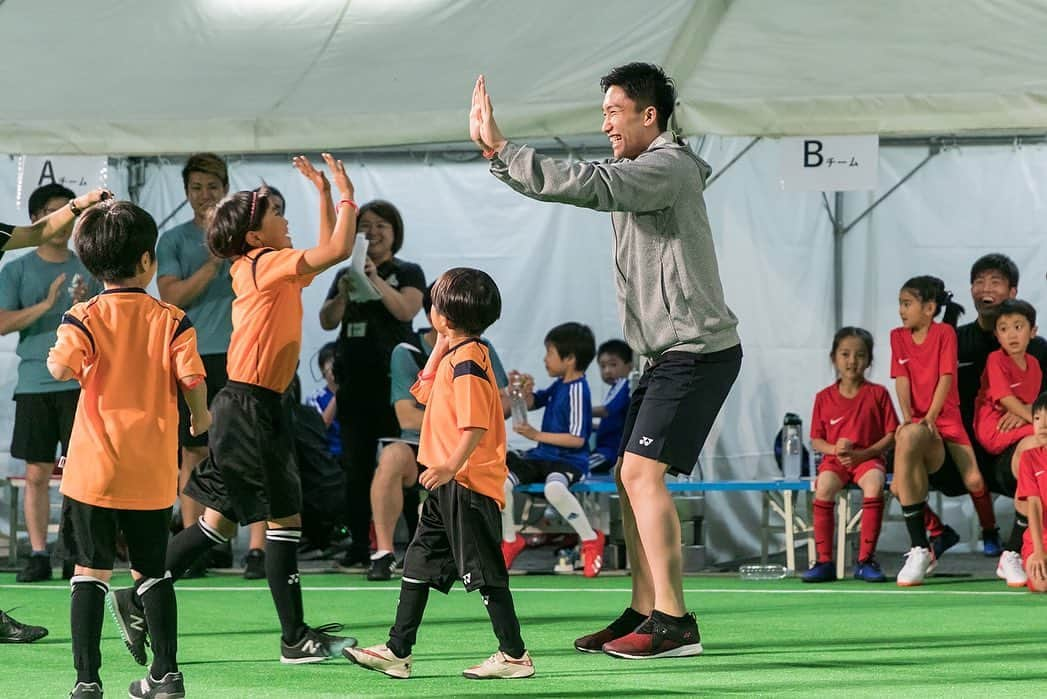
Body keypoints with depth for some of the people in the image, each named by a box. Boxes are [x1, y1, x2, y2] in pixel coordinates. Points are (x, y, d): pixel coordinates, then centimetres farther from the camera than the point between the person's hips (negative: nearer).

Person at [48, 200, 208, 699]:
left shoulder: (84, 319, -6)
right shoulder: (172, 321, -2)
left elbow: (62, 367, -22)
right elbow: (192, 381, -6)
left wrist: (52, 358, 2)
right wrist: (200, 418, 15)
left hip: (93, 470, -2)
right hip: (152, 472, 2)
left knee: (90, 572, 0)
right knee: (152, 572, 15)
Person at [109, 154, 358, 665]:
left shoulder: (267, 269, 14)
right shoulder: (265, 263, -12)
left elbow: (327, 253, 28)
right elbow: (336, 250, -22)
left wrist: (325, 195, 22)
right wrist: (346, 197, -8)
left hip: (254, 407, 10)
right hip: (251, 407, -10)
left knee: (220, 521, 11)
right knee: (284, 517, -4)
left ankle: (137, 602, 12)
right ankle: (295, 639, 0)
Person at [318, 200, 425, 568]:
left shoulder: (408, 273, 4)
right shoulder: (346, 273, 14)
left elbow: (406, 309, -14)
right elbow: (327, 321, 4)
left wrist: (376, 281, -23)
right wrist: (343, 294, -14)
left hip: (394, 380, -4)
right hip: (354, 381, 4)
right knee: (356, 466, 5)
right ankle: (359, 545, 8)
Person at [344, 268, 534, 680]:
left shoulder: (466, 361, -17)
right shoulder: (455, 356, 14)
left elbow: (476, 425, -26)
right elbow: (423, 392, 27)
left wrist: (452, 466, -34)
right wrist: (440, 346, 20)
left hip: (467, 484, -11)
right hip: (451, 486, 11)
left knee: (482, 570, -6)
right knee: (419, 563, 13)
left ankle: (515, 656, -2)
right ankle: (397, 651, 17)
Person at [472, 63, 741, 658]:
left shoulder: (671, 167, -12)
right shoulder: (640, 171, 19)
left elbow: (587, 185, -26)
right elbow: (561, 184, 21)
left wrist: (503, 149, -22)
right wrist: (496, 153, 6)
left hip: (698, 350, -11)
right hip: (671, 353, 11)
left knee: (643, 471, -17)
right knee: (632, 477, 10)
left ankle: (674, 622, -19)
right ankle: (643, 612, 15)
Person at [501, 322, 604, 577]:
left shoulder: (577, 389, -14)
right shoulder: (559, 385, 12)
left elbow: (577, 439, -19)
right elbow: (532, 403, 27)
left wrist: (537, 435, -17)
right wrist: (525, 392, 3)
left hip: (569, 461, -8)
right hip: (542, 457, 8)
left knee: (554, 488, -40)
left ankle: (591, 539, -19)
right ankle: (510, 540, 6)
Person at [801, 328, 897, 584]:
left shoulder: (877, 394, 2)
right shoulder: (824, 397, 8)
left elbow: (892, 435, 0)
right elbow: (816, 440, 10)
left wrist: (863, 453, -14)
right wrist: (835, 449, -12)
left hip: (868, 458, -1)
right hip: (835, 461, 2)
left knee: (874, 484, -35)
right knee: (824, 485, -32)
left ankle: (865, 560, -27)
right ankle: (824, 562, -25)